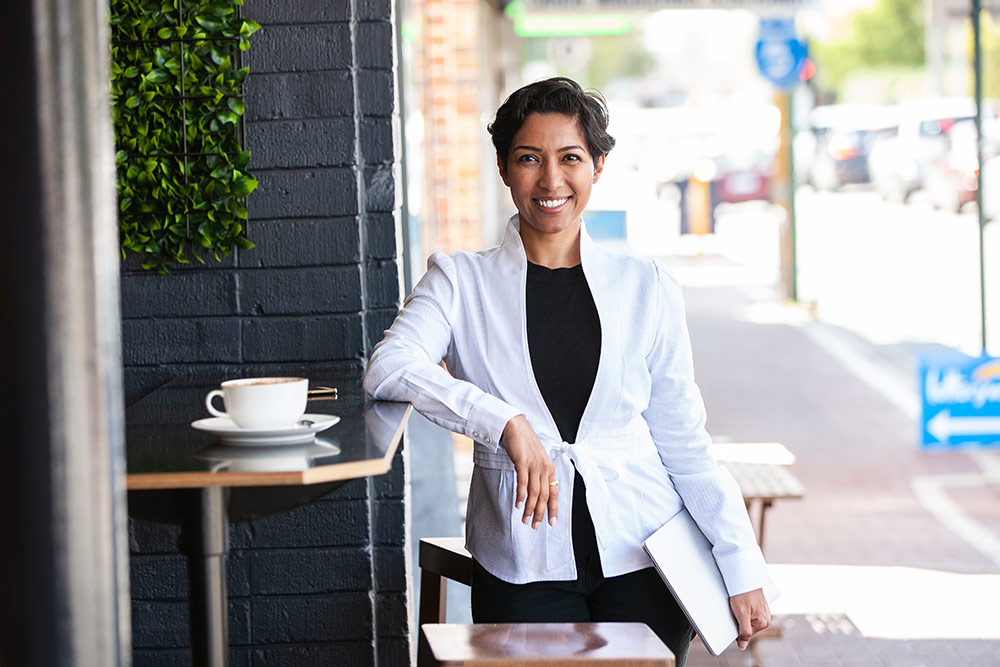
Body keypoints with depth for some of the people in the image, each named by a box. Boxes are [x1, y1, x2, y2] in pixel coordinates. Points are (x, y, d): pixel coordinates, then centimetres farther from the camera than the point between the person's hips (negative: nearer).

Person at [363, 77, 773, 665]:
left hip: (642, 555, 1)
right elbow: (388, 368, -15)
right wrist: (506, 423, -26)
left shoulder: (647, 287, 8)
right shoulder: (461, 281, 3)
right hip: (523, 566, -1)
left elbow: (684, 441, 9)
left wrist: (743, 569, 4)